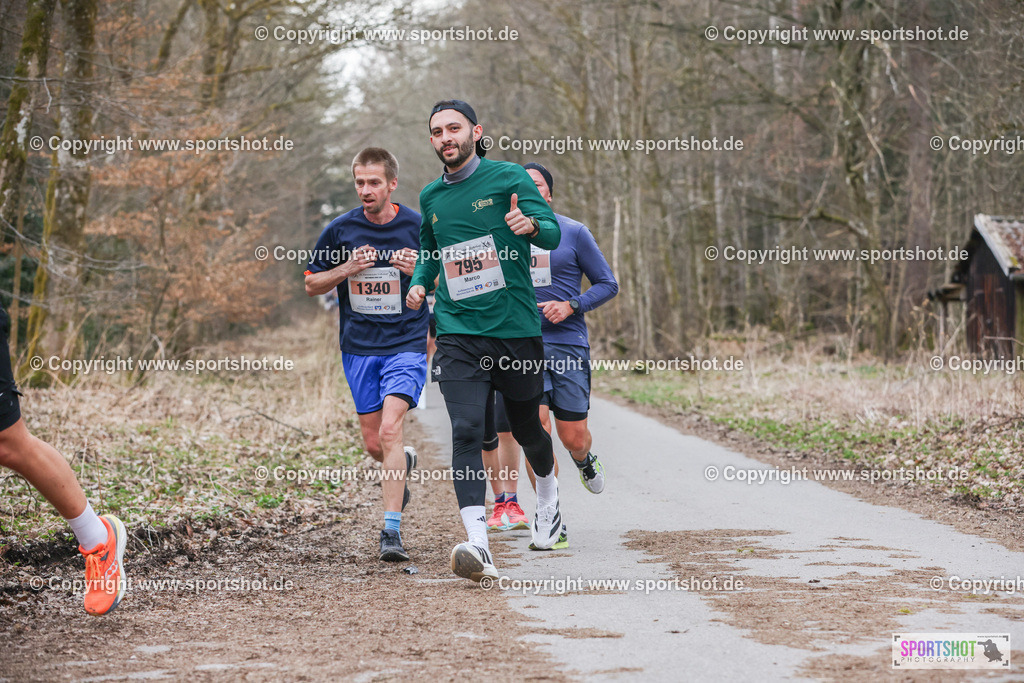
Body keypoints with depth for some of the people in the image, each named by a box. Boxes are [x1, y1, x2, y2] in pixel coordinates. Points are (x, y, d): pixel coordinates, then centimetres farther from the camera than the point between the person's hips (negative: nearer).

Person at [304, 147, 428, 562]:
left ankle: (392, 530, -18)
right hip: (358, 348, 3)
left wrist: (420, 271, -15)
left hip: (406, 345, -3)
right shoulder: (340, 229, 1)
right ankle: (404, 464, 45)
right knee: (374, 445, 8)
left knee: (390, 428, -20)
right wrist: (347, 269, -11)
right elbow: (312, 284, 8)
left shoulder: (419, 227, -3)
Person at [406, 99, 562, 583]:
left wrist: (530, 225, -32)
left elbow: (553, 234, -9)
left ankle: (548, 497, 47)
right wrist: (419, 284, 10)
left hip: (515, 328, -2)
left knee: (526, 427, 14)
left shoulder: (509, 177, -1)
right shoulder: (431, 197, 12)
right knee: (466, 431, -16)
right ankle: (477, 543, -25)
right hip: (458, 331, 2)